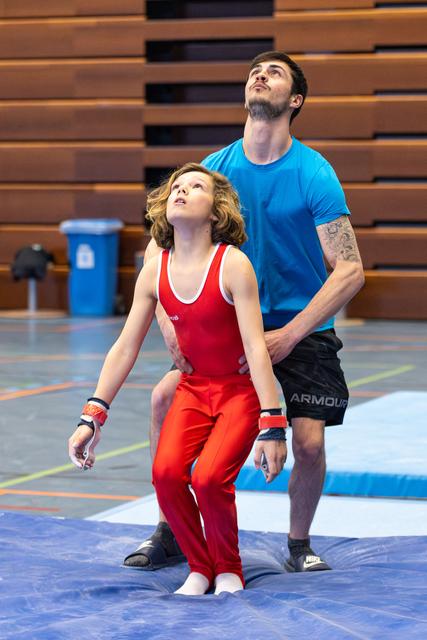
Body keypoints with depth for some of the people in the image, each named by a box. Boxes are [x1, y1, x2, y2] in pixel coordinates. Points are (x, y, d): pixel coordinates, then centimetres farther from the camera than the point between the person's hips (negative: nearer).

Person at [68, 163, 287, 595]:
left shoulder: (233, 264, -18)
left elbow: (256, 347, -21)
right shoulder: (155, 272, -4)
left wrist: (272, 424, -26)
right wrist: (91, 418, -4)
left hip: (242, 389, -4)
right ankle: (199, 568, 2)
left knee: (209, 478, -25)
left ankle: (228, 570, 4)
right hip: (194, 387, 4)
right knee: (166, 472, -21)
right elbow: (124, 349, 0)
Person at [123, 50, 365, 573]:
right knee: (166, 396, -16)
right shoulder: (215, 168, -2)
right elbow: (158, 247, 1)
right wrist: (169, 324, -14)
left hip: (304, 332, -3)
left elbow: (350, 270, -17)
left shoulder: (314, 174, -13)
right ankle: (169, 532, 1)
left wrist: (287, 336, -24)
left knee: (309, 444, -16)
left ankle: (299, 543, 15)